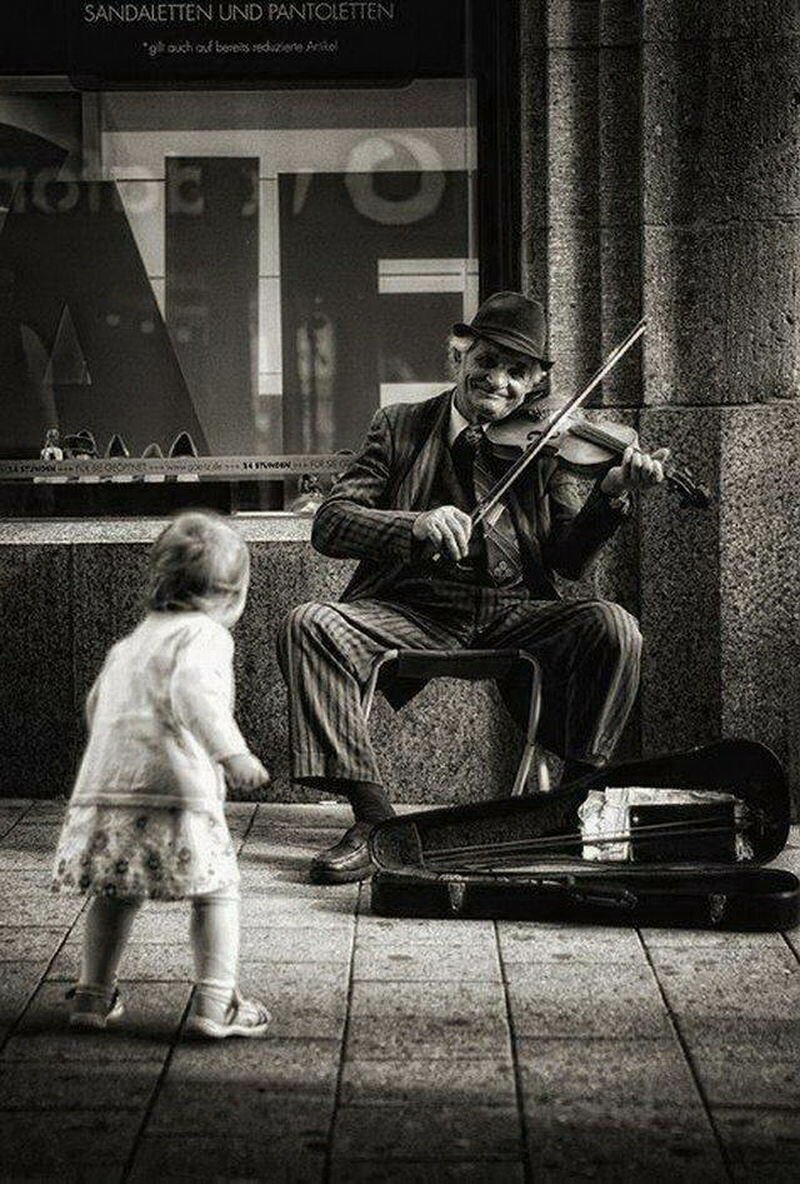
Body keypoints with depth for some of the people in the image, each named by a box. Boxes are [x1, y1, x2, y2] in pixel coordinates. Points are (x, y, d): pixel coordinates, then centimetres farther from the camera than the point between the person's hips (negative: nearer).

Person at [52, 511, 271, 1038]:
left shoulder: (130, 643, 25)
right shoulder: (206, 634, -1)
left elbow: (96, 705, 36)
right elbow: (191, 692, -20)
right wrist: (232, 752, -27)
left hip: (103, 783, 7)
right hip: (175, 786, -7)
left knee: (115, 893, 22)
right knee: (217, 889, 3)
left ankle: (94, 995, 26)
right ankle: (215, 1003, -4)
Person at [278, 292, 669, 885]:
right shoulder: (400, 429, 10)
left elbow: (569, 559, 2)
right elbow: (328, 525, -2)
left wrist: (611, 495, -17)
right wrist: (417, 524, -20)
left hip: (515, 612, 0)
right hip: (414, 608, 0)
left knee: (614, 628, -26)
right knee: (309, 626, -27)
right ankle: (372, 815, -22)